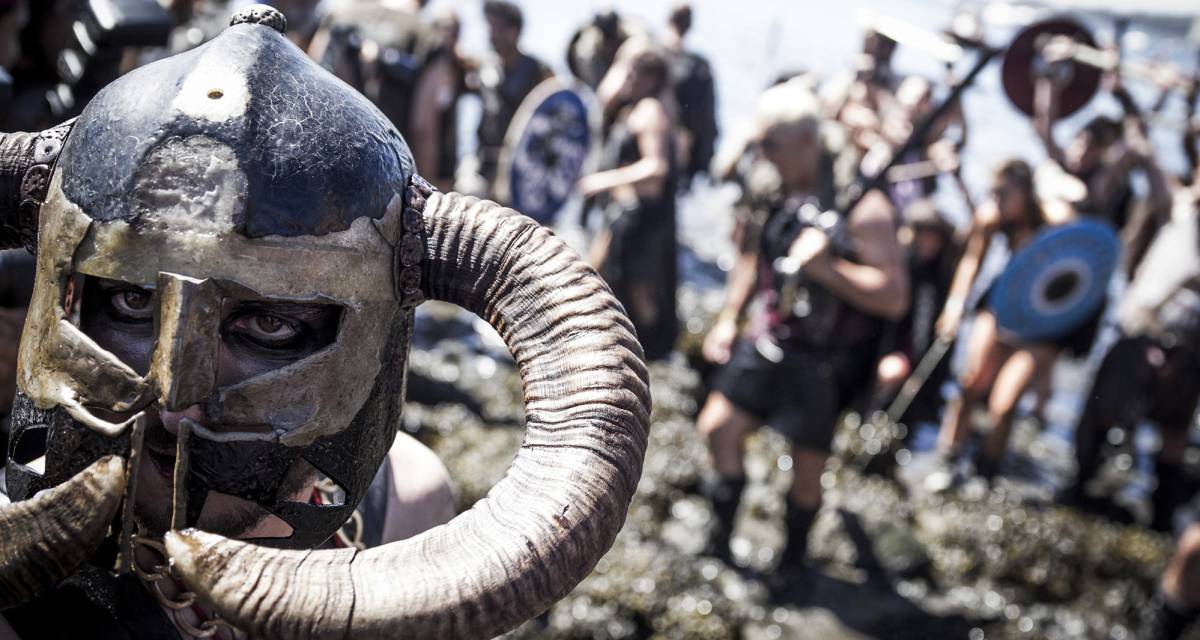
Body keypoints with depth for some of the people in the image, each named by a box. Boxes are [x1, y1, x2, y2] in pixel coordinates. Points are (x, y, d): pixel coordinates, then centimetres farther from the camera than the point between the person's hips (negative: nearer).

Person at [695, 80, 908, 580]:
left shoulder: (860, 206, -19)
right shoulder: (773, 191, -1)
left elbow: (894, 298, -21)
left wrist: (827, 268, -31)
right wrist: (728, 319, 13)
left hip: (825, 359, -5)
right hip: (767, 339, 5)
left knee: (807, 468, 5)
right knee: (718, 427, -3)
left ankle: (793, 555, 31)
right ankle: (721, 533, 21)